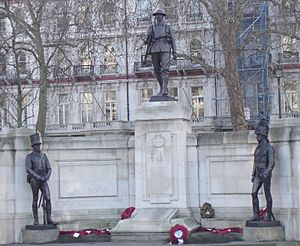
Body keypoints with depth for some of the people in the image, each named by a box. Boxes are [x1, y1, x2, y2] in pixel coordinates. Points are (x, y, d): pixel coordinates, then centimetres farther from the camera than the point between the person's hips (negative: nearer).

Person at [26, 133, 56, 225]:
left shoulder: (44, 156, 13)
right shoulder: (29, 157, -1)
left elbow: (49, 168, 10)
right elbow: (28, 169, -13)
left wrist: (47, 176, -11)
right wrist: (39, 177, -20)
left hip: (43, 181, 3)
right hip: (34, 180, -3)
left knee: (48, 199, -10)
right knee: (35, 200, 2)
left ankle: (49, 219, -12)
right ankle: (36, 220, 8)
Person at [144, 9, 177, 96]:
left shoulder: (167, 27, 11)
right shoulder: (151, 28, 11)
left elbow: (172, 40, 13)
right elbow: (146, 41, 9)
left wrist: (174, 52, 4)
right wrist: (146, 40, -17)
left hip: (165, 50, -2)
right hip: (154, 50, 2)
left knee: (165, 69, -16)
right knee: (157, 71, 7)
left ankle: (165, 90, -24)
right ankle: (162, 88, 24)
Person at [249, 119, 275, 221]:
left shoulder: (269, 147, -9)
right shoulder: (258, 147, 14)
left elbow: (272, 163, -16)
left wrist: (266, 173, -29)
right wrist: (253, 175, 17)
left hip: (266, 175, -7)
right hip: (258, 175, 7)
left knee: (267, 194, 1)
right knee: (254, 193, -4)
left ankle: (269, 215, 11)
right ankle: (256, 215, -3)